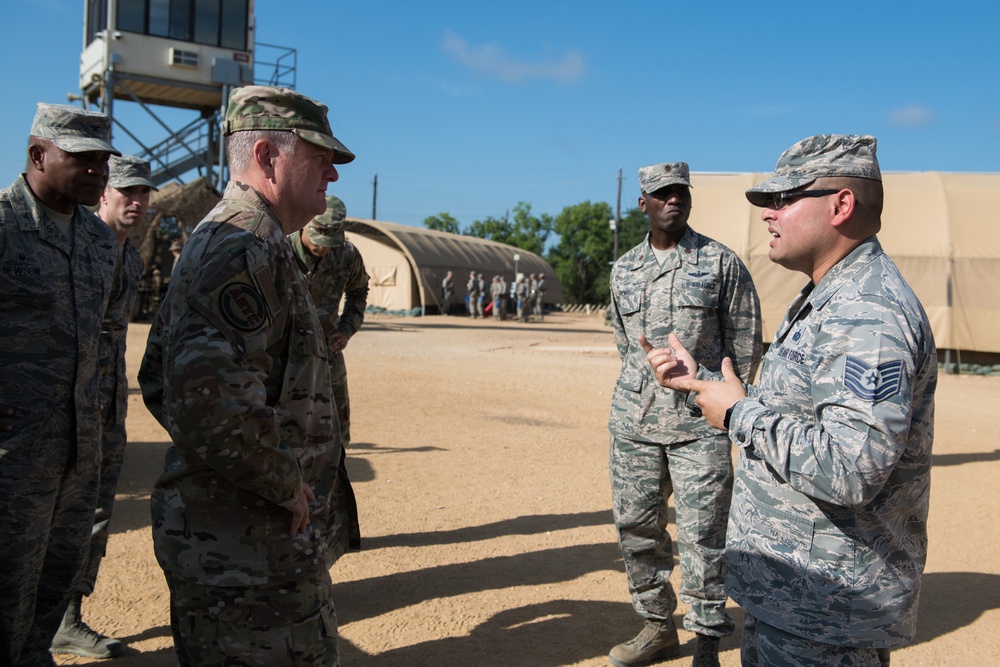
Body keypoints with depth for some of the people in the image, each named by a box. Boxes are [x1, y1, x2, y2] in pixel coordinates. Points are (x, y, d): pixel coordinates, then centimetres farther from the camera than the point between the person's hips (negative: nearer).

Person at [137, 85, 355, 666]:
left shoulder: (218, 239, 15)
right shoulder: (246, 247, -20)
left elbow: (159, 377, 19)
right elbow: (211, 397, -32)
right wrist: (288, 487, -19)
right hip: (249, 547, -10)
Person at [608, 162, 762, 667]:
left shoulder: (721, 263, 0)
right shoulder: (623, 270, 11)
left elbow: (746, 345, 3)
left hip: (700, 421, -4)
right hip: (633, 417, 4)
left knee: (702, 534, -2)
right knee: (635, 526, 10)